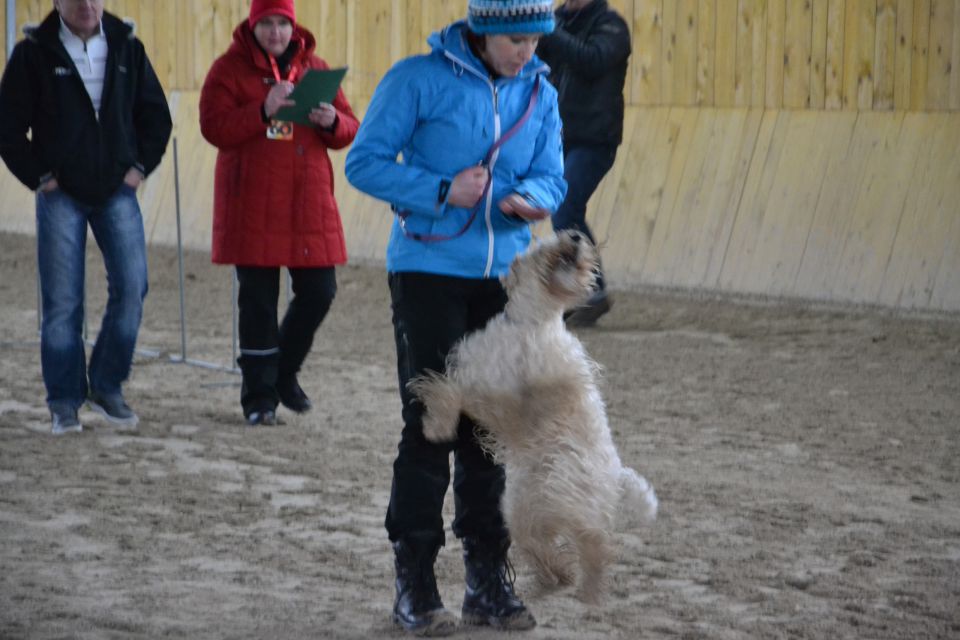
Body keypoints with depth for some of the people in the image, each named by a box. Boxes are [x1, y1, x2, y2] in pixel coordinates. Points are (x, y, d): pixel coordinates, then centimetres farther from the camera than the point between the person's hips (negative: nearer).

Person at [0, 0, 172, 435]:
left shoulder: (127, 48, 6)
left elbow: (157, 116, 14)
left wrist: (140, 166, 3)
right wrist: (39, 176, -5)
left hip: (117, 191, 2)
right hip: (61, 193, -2)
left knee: (131, 286, -8)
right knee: (61, 301, -2)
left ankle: (107, 386, 8)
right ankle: (65, 403, 7)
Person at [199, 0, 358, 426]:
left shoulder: (314, 68, 13)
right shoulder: (230, 69, 1)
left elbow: (349, 131, 12)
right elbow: (213, 127, -11)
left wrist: (332, 122, -11)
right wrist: (263, 111, -23)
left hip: (308, 203, 4)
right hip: (252, 206, -4)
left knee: (319, 292, 3)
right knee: (258, 299, -2)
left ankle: (283, 374, 26)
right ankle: (259, 398, 7)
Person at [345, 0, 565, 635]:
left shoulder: (541, 94, 7)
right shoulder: (419, 79, -9)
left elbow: (551, 178, 9)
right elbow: (365, 162, -8)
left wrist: (529, 198, -14)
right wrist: (443, 191, -19)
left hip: (503, 278, 5)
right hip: (429, 270, -5)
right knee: (431, 423, -5)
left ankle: (488, 580, 17)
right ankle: (415, 582, 3)